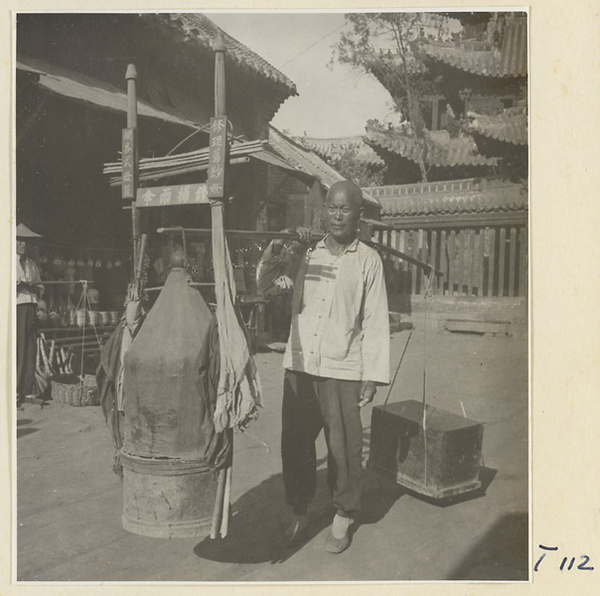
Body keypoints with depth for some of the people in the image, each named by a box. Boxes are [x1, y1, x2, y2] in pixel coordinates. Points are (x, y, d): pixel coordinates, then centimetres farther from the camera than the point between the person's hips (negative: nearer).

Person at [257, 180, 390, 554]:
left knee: (344, 447, 6)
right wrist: (275, 256, -14)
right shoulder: (306, 252, 7)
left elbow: (375, 322, 0)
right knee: (295, 442, 11)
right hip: (299, 366, 3)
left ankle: (343, 518, 27)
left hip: (342, 371, -3)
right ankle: (300, 511, 31)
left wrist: (373, 376, -4)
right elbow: (264, 285, 6)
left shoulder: (368, 260, 1)